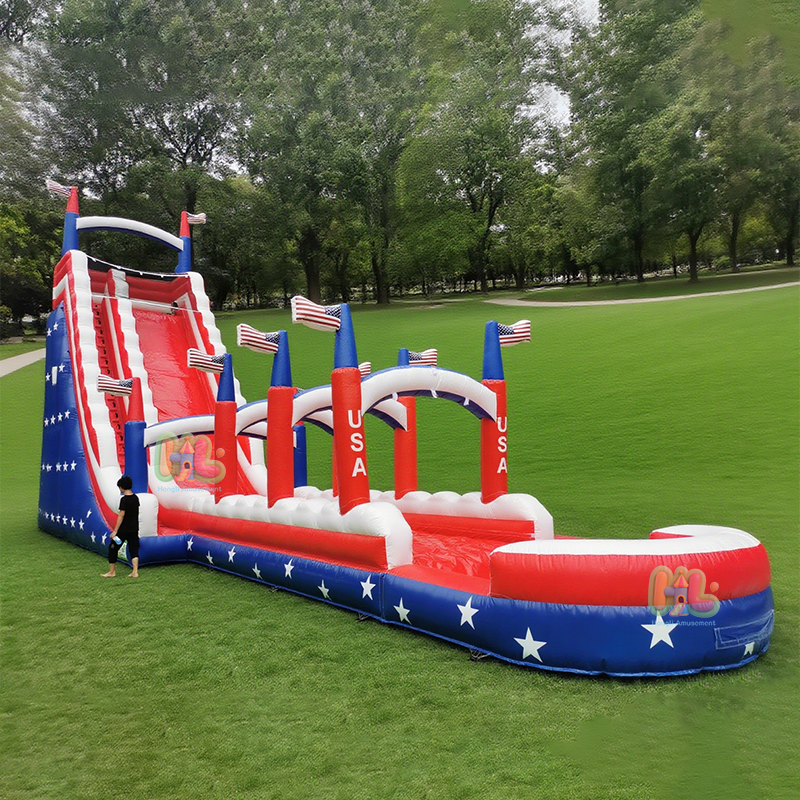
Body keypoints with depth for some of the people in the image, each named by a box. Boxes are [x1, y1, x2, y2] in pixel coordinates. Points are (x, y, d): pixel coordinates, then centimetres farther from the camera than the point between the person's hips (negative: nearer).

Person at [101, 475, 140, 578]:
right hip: (134, 529, 7)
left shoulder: (124, 499, -16)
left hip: (123, 530, -7)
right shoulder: (135, 498, 5)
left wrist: (115, 531, -16)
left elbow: (121, 516, -19)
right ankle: (135, 572, 1)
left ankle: (112, 572, 18)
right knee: (133, 549, 7)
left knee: (113, 548, 9)